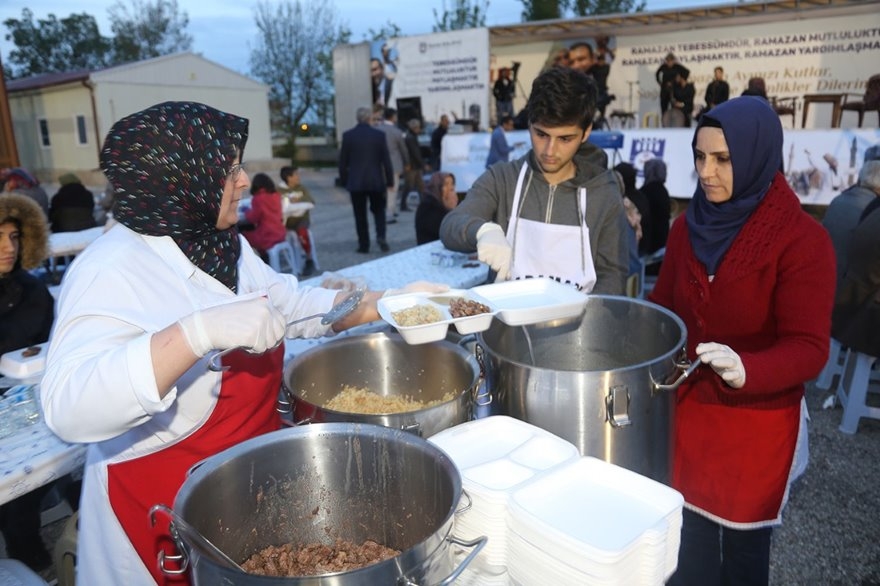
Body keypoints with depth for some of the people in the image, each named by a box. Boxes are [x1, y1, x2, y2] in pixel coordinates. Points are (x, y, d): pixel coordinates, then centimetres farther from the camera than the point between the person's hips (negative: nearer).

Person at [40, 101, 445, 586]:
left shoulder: (225, 245, 1)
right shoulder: (111, 272, -24)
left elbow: (292, 304, 10)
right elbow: (67, 409, -35)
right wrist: (199, 332, -45)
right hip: (168, 504, -7)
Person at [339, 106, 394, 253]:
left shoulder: (348, 135, -4)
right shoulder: (379, 135, -4)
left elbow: (343, 160, 0)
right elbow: (386, 159, -3)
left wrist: (344, 179, 11)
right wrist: (390, 180, 5)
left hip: (355, 181, 0)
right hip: (376, 180, 1)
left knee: (360, 214, 7)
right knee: (378, 210, 16)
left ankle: (364, 245, 8)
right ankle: (381, 236, -4)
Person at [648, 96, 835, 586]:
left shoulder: (803, 240, -16)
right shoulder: (690, 225, 0)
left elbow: (809, 348, -19)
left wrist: (746, 371, -38)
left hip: (757, 421, -4)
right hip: (686, 406, 4)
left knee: (743, 544, 15)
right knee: (688, 538, 15)